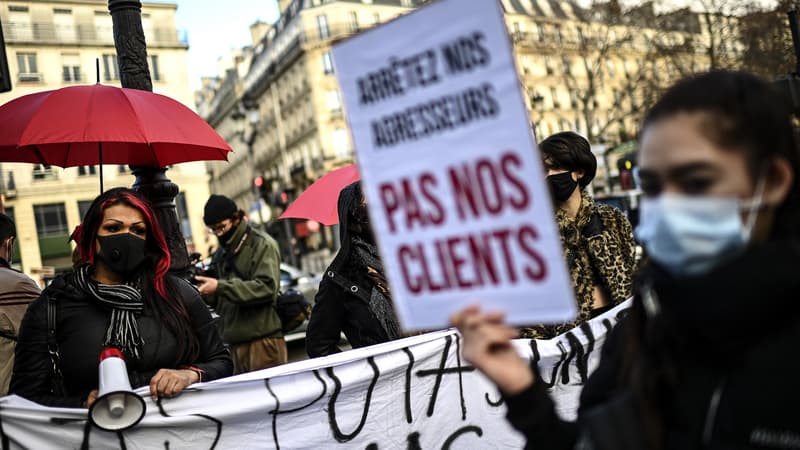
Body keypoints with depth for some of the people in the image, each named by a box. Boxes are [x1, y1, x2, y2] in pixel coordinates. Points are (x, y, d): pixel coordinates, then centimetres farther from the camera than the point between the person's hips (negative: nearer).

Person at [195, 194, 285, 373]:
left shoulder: (263, 244, -2)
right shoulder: (220, 254, 19)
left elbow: (267, 287, -16)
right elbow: (219, 301, 21)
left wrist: (220, 286, -18)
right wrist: (204, 289, -1)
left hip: (264, 339, -6)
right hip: (235, 342, 6)